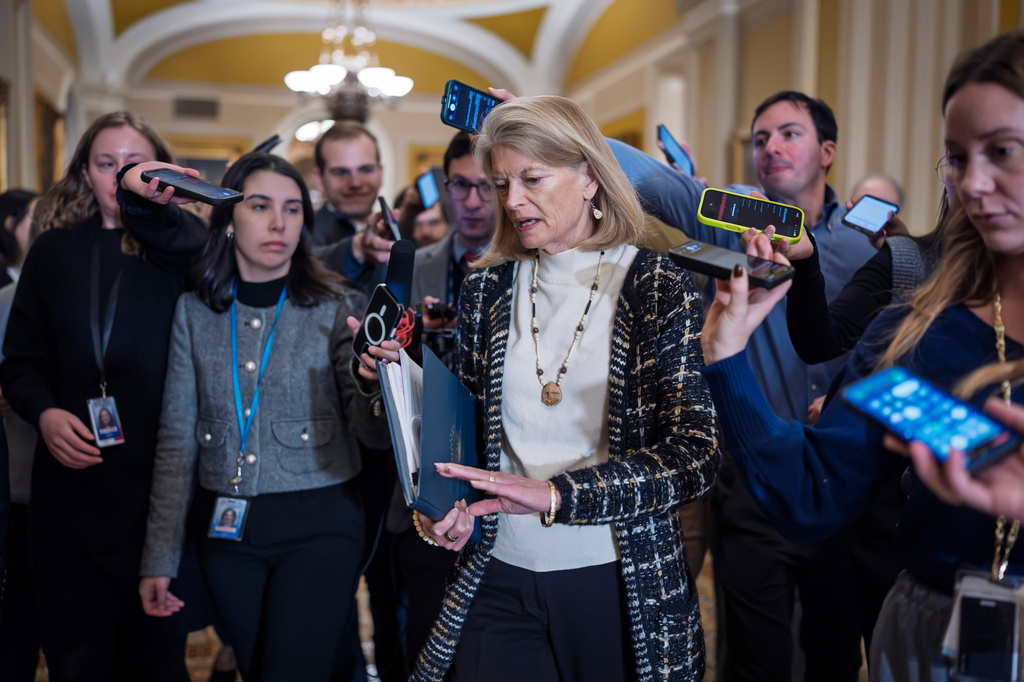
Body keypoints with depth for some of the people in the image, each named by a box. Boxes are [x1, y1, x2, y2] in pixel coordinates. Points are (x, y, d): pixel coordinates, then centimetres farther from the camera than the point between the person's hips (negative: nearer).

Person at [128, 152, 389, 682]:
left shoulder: (337, 309, -4)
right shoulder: (196, 311, 2)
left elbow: (372, 434, -7)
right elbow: (177, 439, 4)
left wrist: (372, 381, -30)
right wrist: (159, 559, 3)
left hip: (318, 526, -3)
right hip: (226, 531, 3)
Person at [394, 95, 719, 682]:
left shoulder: (659, 288, -8)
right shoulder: (488, 288, 3)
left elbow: (695, 456, -16)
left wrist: (555, 494, -26)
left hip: (621, 587, -2)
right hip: (498, 578, 3)